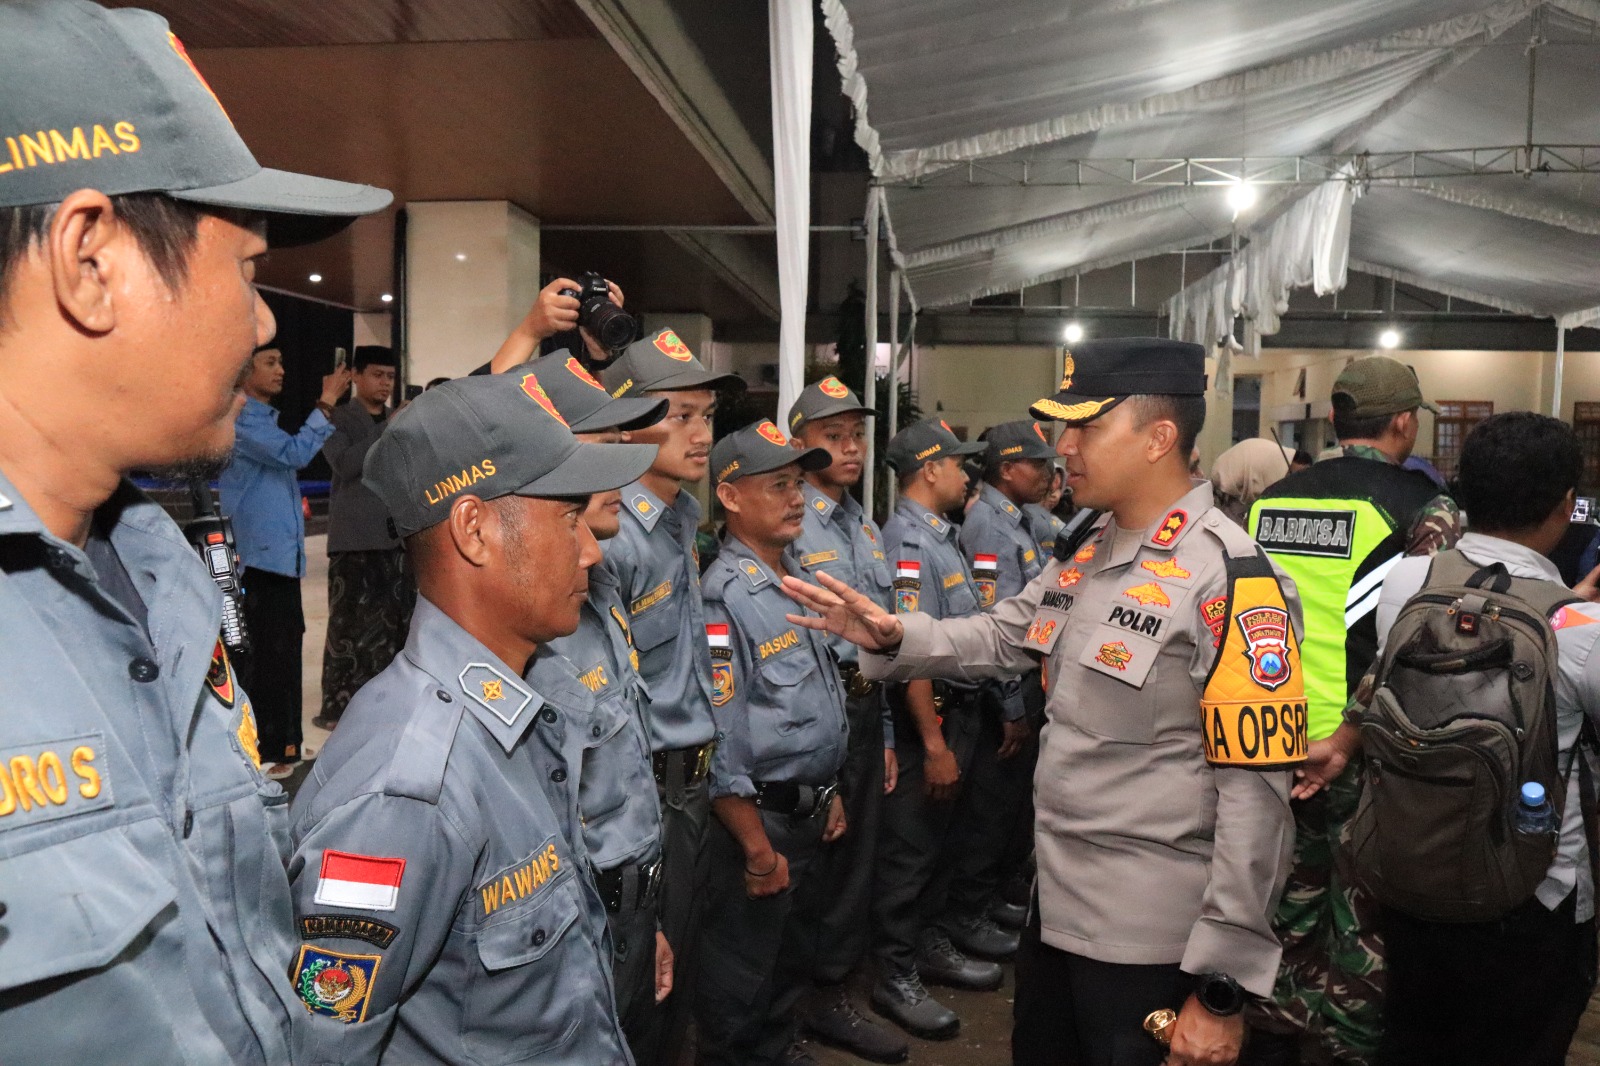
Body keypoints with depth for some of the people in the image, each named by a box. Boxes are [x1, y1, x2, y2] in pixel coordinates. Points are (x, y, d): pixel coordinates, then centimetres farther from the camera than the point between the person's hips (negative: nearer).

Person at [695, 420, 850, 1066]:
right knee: (741, 974, 9)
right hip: (759, 818, -8)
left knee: (795, 953, 24)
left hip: (811, 813, 9)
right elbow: (720, 740, -22)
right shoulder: (723, 596, -21)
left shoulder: (800, 578, 7)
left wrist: (830, 792, 17)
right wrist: (758, 850, -18)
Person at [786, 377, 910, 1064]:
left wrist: (885, 735, 17)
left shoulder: (867, 528, 13)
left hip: (865, 708, 8)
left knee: (856, 859, 17)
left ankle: (831, 994, 34)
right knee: (809, 865, 5)